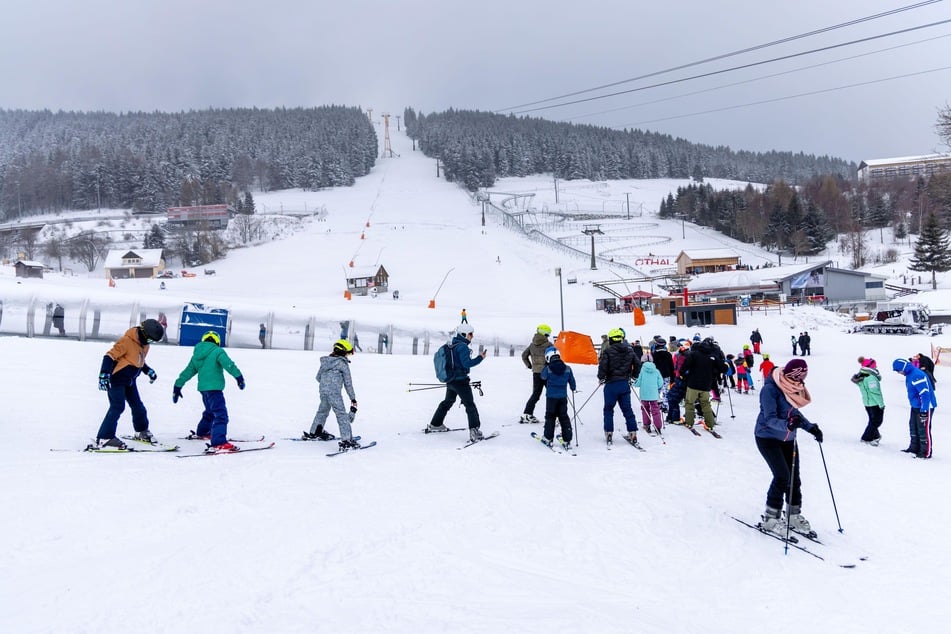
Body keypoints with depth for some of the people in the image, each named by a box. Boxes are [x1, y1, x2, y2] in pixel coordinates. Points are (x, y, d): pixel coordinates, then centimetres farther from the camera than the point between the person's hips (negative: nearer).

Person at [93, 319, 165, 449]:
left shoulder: (144, 345, 6)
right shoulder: (126, 341, -23)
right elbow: (110, 356, -24)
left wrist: (148, 371, 15)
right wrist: (104, 375, -31)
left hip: (130, 380, 9)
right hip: (117, 379, -8)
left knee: (137, 406, 15)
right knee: (117, 407, -16)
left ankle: (142, 431, 35)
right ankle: (104, 438, -14)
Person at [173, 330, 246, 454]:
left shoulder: (196, 355, 16)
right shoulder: (218, 351, -5)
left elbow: (187, 372, 21)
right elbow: (228, 364, -20)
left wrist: (177, 386, 28)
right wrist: (239, 377, -21)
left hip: (203, 388, 8)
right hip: (214, 387, -8)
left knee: (210, 411, 32)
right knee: (221, 415, -16)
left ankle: (202, 432, 53)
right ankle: (218, 443, -30)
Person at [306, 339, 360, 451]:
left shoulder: (325, 361, 12)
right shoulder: (343, 363, -5)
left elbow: (318, 377, 20)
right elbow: (348, 383, -2)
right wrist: (353, 399, 4)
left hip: (322, 392, 7)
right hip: (334, 393, -7)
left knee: (322, 411, 27)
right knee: (342, 415, -6)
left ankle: (313, 433, 42)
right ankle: (346, 441, -15)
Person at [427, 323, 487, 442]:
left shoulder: (451, 346, 12)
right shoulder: (462, 346, -16)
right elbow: (466, 363, -23)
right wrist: (480, 358, -18)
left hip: (450, 381, 9)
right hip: (460, 381, -9)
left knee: (448, 402, 26)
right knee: (470, 405, -8)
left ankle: (435, 425, 36)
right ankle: (474, 431, -16)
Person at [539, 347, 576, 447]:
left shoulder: (547, 369, -14)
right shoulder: (567, 369, -5)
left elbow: (543, 378, 8)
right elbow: (572, 382, 6)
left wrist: (546, 366, 19)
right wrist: (573, 388, 28)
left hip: (551, 397, -2)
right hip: (563, 397, 3)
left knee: (550, 417, 10)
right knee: (564, 417, 12)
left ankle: (548, 439, 13)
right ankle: (567, 439, 12)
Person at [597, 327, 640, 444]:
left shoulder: (608, 351, -10)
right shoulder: (629, 351, 5)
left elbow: (603, 367, -15)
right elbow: (637, 365, 11)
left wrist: (601, 378, 1)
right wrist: (632, 376, 22)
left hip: (611, 384, -4)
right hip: (625, 384, 4)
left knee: (608, 409, 8)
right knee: (627, 409, 10)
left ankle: (609, 433, 7)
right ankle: (633, 433, 6)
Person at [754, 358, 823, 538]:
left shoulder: (793, 387, -1)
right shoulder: (770, 389, -24)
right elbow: (770, 418, -29)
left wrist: (810, 427, 4)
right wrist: (787, 424, -46)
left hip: (787, 439, 7)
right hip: (768, 437, -7)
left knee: (794, 477, 8)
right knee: (782, 476, -14)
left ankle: (794, 516, 24)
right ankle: (770, 519, -1)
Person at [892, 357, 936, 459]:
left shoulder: (917, 375, -25)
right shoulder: (909, 375, 7)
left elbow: (925, 394, -26)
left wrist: (924, 410, -25)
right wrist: (913, 403, 25)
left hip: (925, 406, -10)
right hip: (915, 406, 10)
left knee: (923, 429, -5)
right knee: (913, 427, 17)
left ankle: (926, 452, 3)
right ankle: (914, 448, 29)